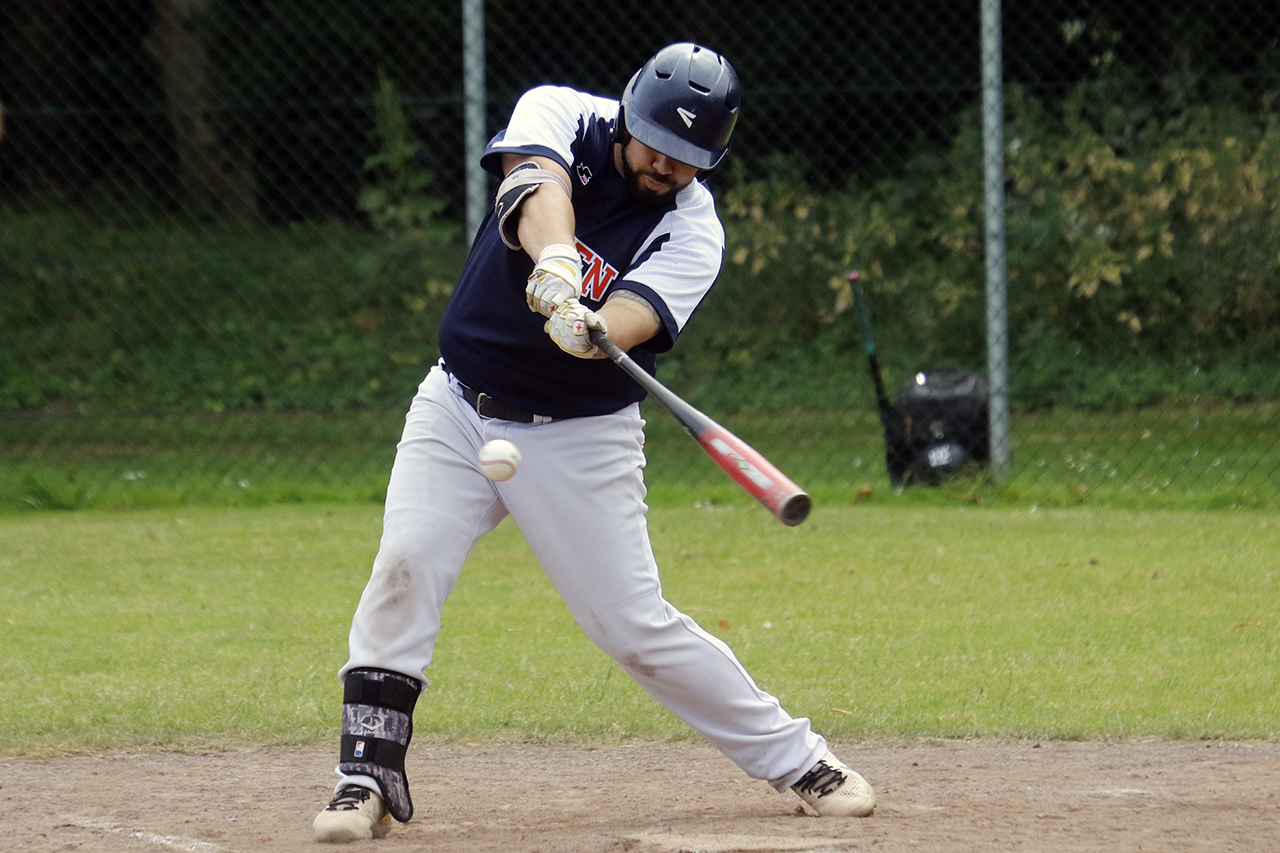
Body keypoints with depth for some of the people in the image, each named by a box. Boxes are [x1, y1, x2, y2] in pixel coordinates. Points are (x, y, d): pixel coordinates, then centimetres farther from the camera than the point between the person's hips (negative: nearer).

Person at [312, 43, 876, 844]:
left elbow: (629, 320, -29)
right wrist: (555, 265, -52)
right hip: (459, 407, 2)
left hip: (581, 439, -2)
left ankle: (797, 759, 12)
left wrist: (589, 330, -53)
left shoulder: (693, 230, -12)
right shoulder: (560, 116, -8)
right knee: (406, 565, -16)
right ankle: (370, 779, -7)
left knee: (637, 623, -3)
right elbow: (539, 187, -30)